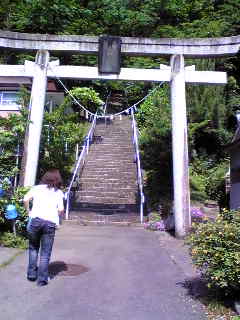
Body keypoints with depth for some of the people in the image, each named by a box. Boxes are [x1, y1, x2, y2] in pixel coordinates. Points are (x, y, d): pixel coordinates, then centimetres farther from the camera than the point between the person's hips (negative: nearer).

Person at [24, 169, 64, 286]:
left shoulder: (37, 188, 12)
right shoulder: (59, 192, 12)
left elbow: (26, 199, -2)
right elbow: (61, 209, 2)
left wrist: (28, 211, 12)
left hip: (35, 219, 0)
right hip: (51, 223, 0)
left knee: (33, 248, 21)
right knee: (45, 253, 10)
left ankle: (31, 274, 23)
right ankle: (42, 279, 11)